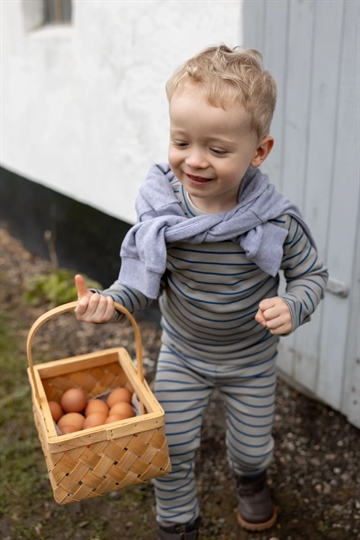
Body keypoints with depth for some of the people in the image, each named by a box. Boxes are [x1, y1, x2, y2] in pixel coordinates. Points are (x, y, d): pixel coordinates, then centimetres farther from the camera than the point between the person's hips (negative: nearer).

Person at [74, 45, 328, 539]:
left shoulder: (276, 219, -26)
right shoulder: (161, 210, -22)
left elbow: (311, 274, -10)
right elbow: (145, 282, -11)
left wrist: (292, 306, -31)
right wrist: (110, 302, -30)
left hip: (252, 359, 0)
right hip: (181, 355, 1)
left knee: (253, 444, 21)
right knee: (169, 448, 11)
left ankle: (250, 481, 60)